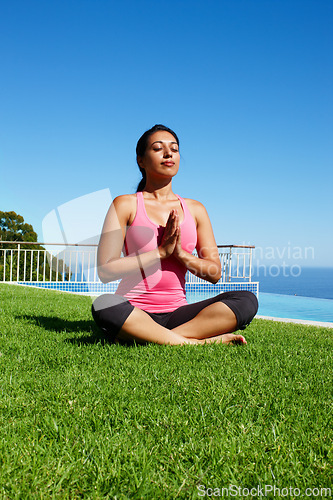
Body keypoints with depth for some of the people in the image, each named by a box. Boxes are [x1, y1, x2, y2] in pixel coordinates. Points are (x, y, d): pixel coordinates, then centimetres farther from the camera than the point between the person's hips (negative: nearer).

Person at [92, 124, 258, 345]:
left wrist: (179, 252, -9)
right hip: (133, 313, -3)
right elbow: (105, 270, -9)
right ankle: (196, 341, -27)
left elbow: (214, 273, 8)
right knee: (105, 305, -37)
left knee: (247, 300, -19)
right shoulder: (125, 204, 3)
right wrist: (161, 252, -13)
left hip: (176, 314, 4)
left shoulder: (195, 209, 13)